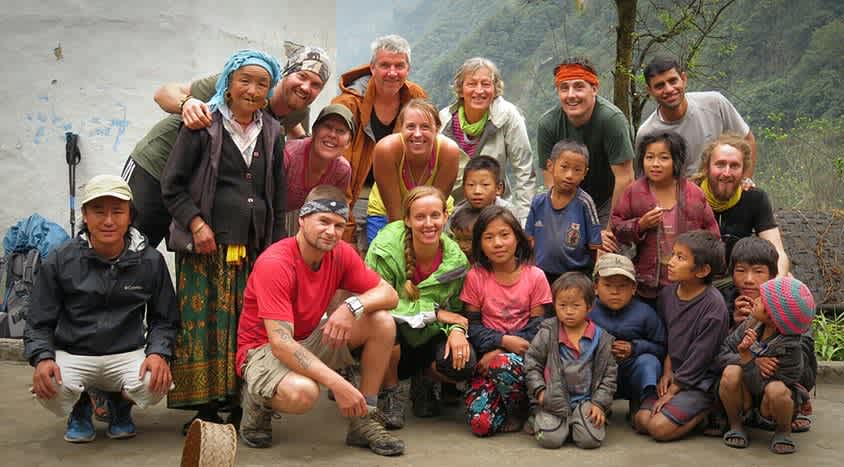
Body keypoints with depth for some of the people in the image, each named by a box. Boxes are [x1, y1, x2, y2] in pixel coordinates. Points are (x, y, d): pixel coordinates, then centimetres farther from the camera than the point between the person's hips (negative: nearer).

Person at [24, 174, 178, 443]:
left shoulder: (150, 261, 0)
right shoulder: (60, 261, -2)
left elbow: (164, 320, 6)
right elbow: (39, 323, 3)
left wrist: (159, 353, -15)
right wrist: (42, 358, -19)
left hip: (128, 354, 1)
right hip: (72, 355, 0)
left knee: (156, 384, -30)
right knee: (50, 390, -32)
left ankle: (120, 405, 12)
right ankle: (80, 409, 11)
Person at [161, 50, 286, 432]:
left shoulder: (271, 132, 15)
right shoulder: (203, 125, 2)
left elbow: (278, 196, 19)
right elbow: (172, 184, 1)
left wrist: (276, 247, 13)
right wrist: (196, 223, -11)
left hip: (253, 249, 4)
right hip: (205, 246, -3)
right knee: (203, 322, -5)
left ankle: (239, 406, 10)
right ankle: (206, 408, 2)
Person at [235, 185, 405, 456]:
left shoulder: (341, 254, -7)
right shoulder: (275, 264, -26)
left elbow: (389, 294, -6)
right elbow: (280, 343, -32)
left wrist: (352, 306, -29)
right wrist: (338, 384, -37)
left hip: (311, 340, 7)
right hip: (264, 349, -6)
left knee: (383, 323, -12)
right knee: (302, 392, -38)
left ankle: (365, 422, -4)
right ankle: (257, 403, -1)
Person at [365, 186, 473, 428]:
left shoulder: (456, 259, -10)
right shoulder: (385, 250, -21)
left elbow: (456, 307, 1)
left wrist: (457, 329, -24)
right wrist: (434, 312, -23)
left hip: (428, 339, 3)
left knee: (462, 363, -28)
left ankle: (424, 381, 12)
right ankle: (389, 393, -6)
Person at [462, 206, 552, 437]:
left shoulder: (534, 276, -1)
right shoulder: (475, 277, 0)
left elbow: (537, 326, -2)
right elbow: (472, 324, 0)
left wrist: (499, 352, -13)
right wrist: (503, 340, -18)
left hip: (522, 353, 0)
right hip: (489, 354, 1)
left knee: (503, 364, -38)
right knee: (480, 423, -22)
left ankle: (520, 409, -6)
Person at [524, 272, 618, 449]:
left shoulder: (601, 338, 1)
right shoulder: (547, 334, 0)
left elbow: (609, 373, 5)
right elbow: (531, 362, 5)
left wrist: (600, 403, -3)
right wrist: (539, 389, -6)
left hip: (586, 399, 1)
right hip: (554, 399, -1)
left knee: (590, 439, -19)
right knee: (550, 439, -21)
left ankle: (576, 422, 14)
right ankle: (538, 420, 14)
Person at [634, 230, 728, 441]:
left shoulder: (713, 305, -18)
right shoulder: (667, 294, 2)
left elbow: (700, 355, -16)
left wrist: (672, 392, -12)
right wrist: (667, 370, 0)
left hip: (701, 380, -7)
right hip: (674, 375, 7)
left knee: (660, 427, -20)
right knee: (641, 421, -10)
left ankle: (710, 413, 3)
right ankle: (696, 410, 9)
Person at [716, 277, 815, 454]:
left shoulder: (788, 347, -27)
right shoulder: (753, 323, -13)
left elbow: (762, 386, -27)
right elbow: (723, 354, -8)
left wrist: (746, 357, -39)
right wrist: (756, 362, -25)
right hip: (745, 394, 3)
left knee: (776, 390, -37)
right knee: (731, 371, -30)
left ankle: (784, 432, -3)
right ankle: (735, 426, -4)